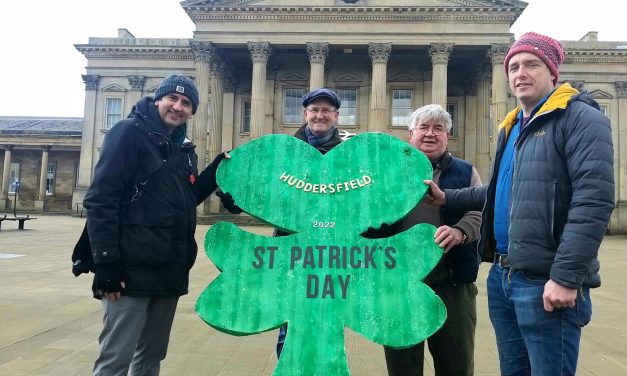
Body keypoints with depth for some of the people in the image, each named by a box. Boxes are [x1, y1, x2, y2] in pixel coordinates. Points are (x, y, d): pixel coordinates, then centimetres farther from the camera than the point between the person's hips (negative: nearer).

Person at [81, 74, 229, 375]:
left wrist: (218, 168, 8)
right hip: (132, 269, -7)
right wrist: (106, 264, -21)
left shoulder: (184, 149, 15)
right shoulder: (130, 132, -7)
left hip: (170, 271, 8)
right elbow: (100, 200, -15)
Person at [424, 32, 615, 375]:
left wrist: (566, 277, -23)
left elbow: (594, 200, -19)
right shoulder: (511, 127, 17)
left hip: (545, 281, -8)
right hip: (502, 275, 8)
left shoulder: (581, 119, -8)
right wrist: (447, 198, 16)